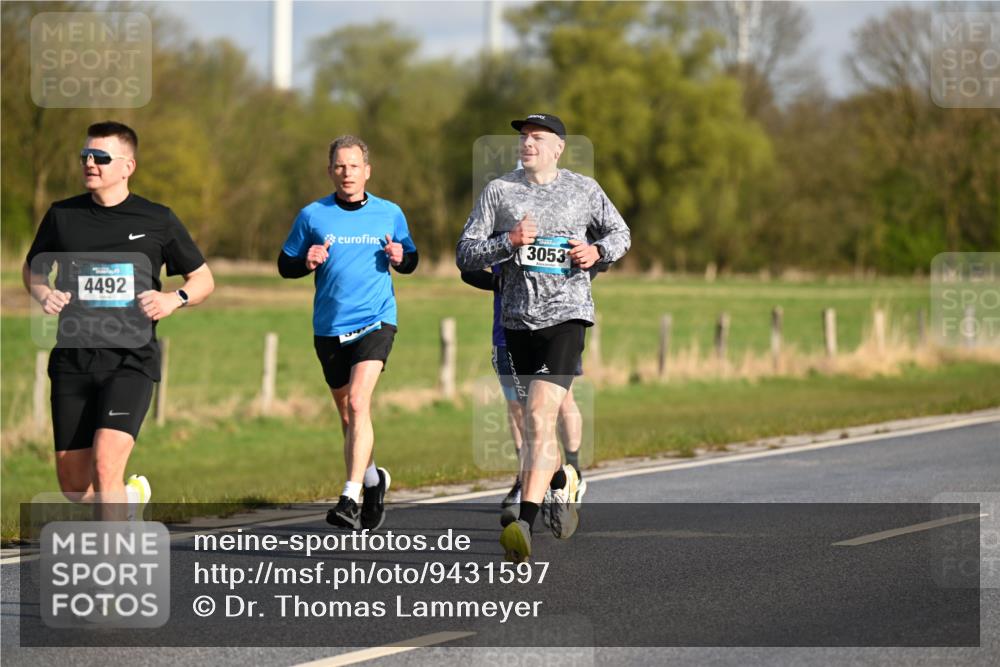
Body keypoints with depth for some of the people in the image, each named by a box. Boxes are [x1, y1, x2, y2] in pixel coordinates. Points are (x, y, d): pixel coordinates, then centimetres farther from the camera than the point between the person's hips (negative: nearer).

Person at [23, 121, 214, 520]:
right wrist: (42, 293, 0)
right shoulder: (62, 216, 6)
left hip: (131, 360, -3)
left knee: (106, 464, -22)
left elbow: (203, 279, 12)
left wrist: (176, 299, -9)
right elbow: (32, 268, 22)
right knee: (74, 487, 4)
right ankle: (131, 496, 36)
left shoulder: (157, 221, 2)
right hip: (72, 361, 3)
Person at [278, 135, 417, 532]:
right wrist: (306, 263, -12)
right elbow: (284, 264, 9)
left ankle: (350, 498, -25)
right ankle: (373, 480, 37)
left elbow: (410, 259, 17)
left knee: (358, 401, -21)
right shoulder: (313, 216, 3)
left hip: (376, 321, -2)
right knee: (347, 415, 11)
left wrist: (400, 258, -6)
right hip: (329, 328, 2)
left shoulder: (390, 214, 5)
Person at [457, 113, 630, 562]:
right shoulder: (499, 191, 5)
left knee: (540, 415, -18)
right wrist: (509, 242, -14)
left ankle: (524, 524, -26)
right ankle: (562, 481, 44)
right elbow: (465, 256, 2)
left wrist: (598, 252, 0)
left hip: (566, 313, -3)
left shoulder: (584, 190, 6)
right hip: (518, 319, 3)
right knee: (534, 421, 13)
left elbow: (619, 233, 22)